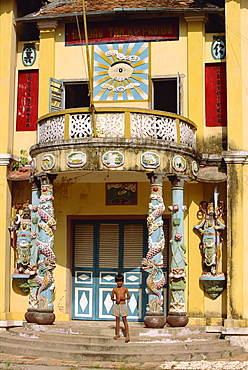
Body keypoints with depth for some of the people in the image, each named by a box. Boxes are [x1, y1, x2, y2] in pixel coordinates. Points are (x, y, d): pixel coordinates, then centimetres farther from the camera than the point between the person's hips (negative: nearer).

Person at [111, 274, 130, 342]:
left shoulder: (125, 289, 0)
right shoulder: (114, 289, 3)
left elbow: (128, 297, 4)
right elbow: (112, 298, 11)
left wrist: (123, 298, -13)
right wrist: (116, 299, -10)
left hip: (123, 305, -2)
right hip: (116, 306, 2)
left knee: (124, 320, -5)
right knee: (117, 319, 8)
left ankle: (127, 335, -6)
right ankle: (117, 334, 17)